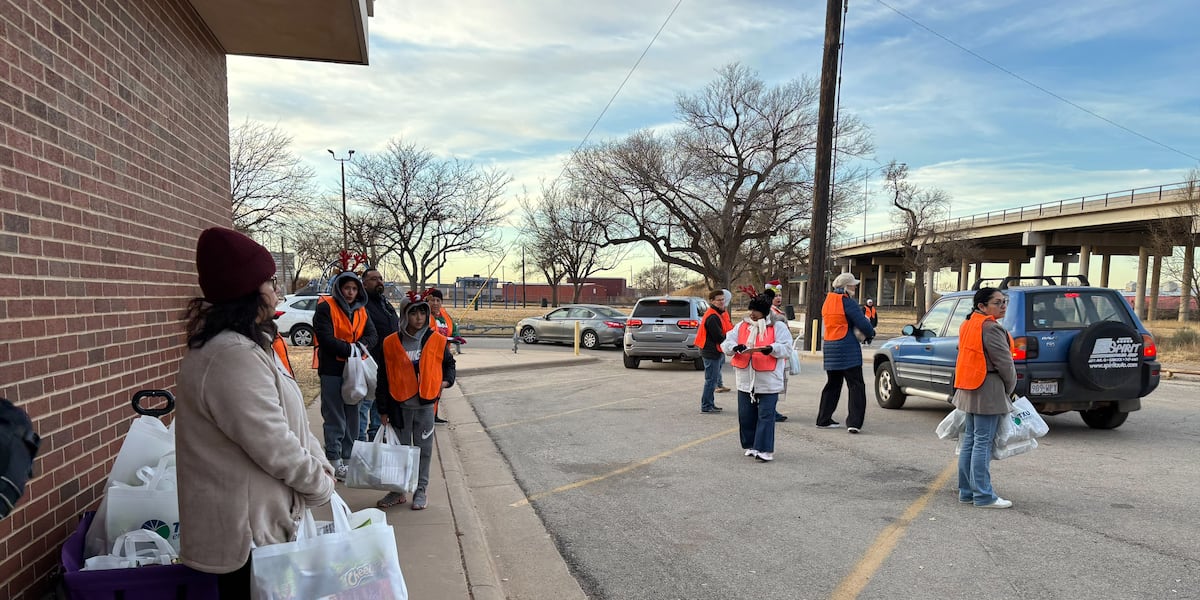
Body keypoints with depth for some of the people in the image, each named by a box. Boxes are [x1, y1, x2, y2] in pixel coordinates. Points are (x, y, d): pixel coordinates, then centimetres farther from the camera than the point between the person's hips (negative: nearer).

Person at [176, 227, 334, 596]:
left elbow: (289, 422, 12)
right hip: (247, 527, -10)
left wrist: (320, 465, 4)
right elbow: (274, 447, -25)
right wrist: (322, 483, -10)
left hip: (259, 517, 10)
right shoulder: (232, 357, -26)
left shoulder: (247, 345, 9)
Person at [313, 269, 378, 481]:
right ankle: (334, 460, 5)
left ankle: (347, 457, 23)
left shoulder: (360, 310, 12)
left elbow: (372, 335, 4)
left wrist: (361, 345, -16)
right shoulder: (325, 307, -8)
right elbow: (326, 339, -17)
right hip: (332, 370, -6)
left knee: (352, 416, 13)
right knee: (335, 418, -2)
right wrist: (351, 350, -18)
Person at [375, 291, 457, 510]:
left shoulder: (437, 340, -2)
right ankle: (398, 490, 24)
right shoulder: (391, 343, -1)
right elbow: (384, 377, 3)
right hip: (400, 404, 0)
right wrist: (383, 409, 3)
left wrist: (446, 380, -4)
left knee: (424, 449, 7)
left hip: (426, 403, 0)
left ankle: (420, 491, 19)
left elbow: (448, 362, 16)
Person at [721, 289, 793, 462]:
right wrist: (736, 347, -18)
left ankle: (765, 449, 1)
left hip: (768, 382, -4)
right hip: (745, 381, 5)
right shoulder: (742, 326, 9)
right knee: (746, 415, 10)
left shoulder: (778, 327, -1)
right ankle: (750, 445, 24)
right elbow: (725, 343, 4)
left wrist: (770, 349, -28)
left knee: (766, 415, -4)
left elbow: (786, 348, -9)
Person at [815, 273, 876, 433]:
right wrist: (871, 333, 7)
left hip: (830, 348, 8)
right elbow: (863, 324, -14)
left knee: (832, 385, 17)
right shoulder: (847, 302, -13)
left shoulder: (828, 301, 12)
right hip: (847, 349, -8)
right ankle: (854, 422, -8)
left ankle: (823, 419, 20)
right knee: (855, 386, -2)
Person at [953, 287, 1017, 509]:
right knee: (983, 442, -5)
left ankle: (966, 491, 19)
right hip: (988, 391, -9)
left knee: (970, 440, 13)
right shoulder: (991, 328, -15)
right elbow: (1005, 363, -14)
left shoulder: (968, 325, 13)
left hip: (969, 391, 9)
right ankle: (983, 496, 0)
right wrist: (1010, 389, 2)